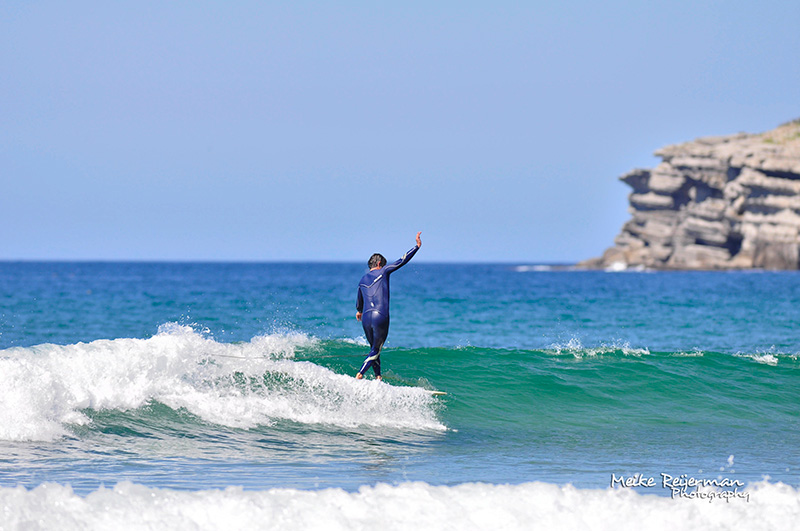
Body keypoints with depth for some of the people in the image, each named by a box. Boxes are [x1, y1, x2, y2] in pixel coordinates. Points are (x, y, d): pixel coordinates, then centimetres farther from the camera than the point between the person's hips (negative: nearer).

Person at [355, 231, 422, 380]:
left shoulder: (362, 280, 18)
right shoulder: (383, 272, 4)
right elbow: (402, 261, 3)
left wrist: (359, 311, 56)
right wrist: (417, 246, 10)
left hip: (366, 318, 5)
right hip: (381, 317, -5)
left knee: (374, 349, 17)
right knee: (376, 350, 0)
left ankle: (378, 377, 11)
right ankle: (360, 374, -17)